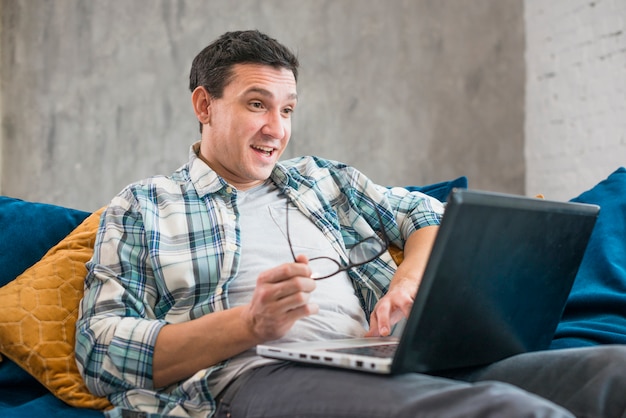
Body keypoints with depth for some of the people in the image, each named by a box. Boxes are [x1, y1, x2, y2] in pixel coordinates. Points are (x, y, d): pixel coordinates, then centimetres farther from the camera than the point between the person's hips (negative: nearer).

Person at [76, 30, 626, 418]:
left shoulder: (322, 179, 29)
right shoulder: (141, 207, 14)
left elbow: (427, 216, 29)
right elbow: (100, 351, 3)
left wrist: (408, 282, 3)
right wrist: (249, 324, -12)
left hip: (378, 362, 6)